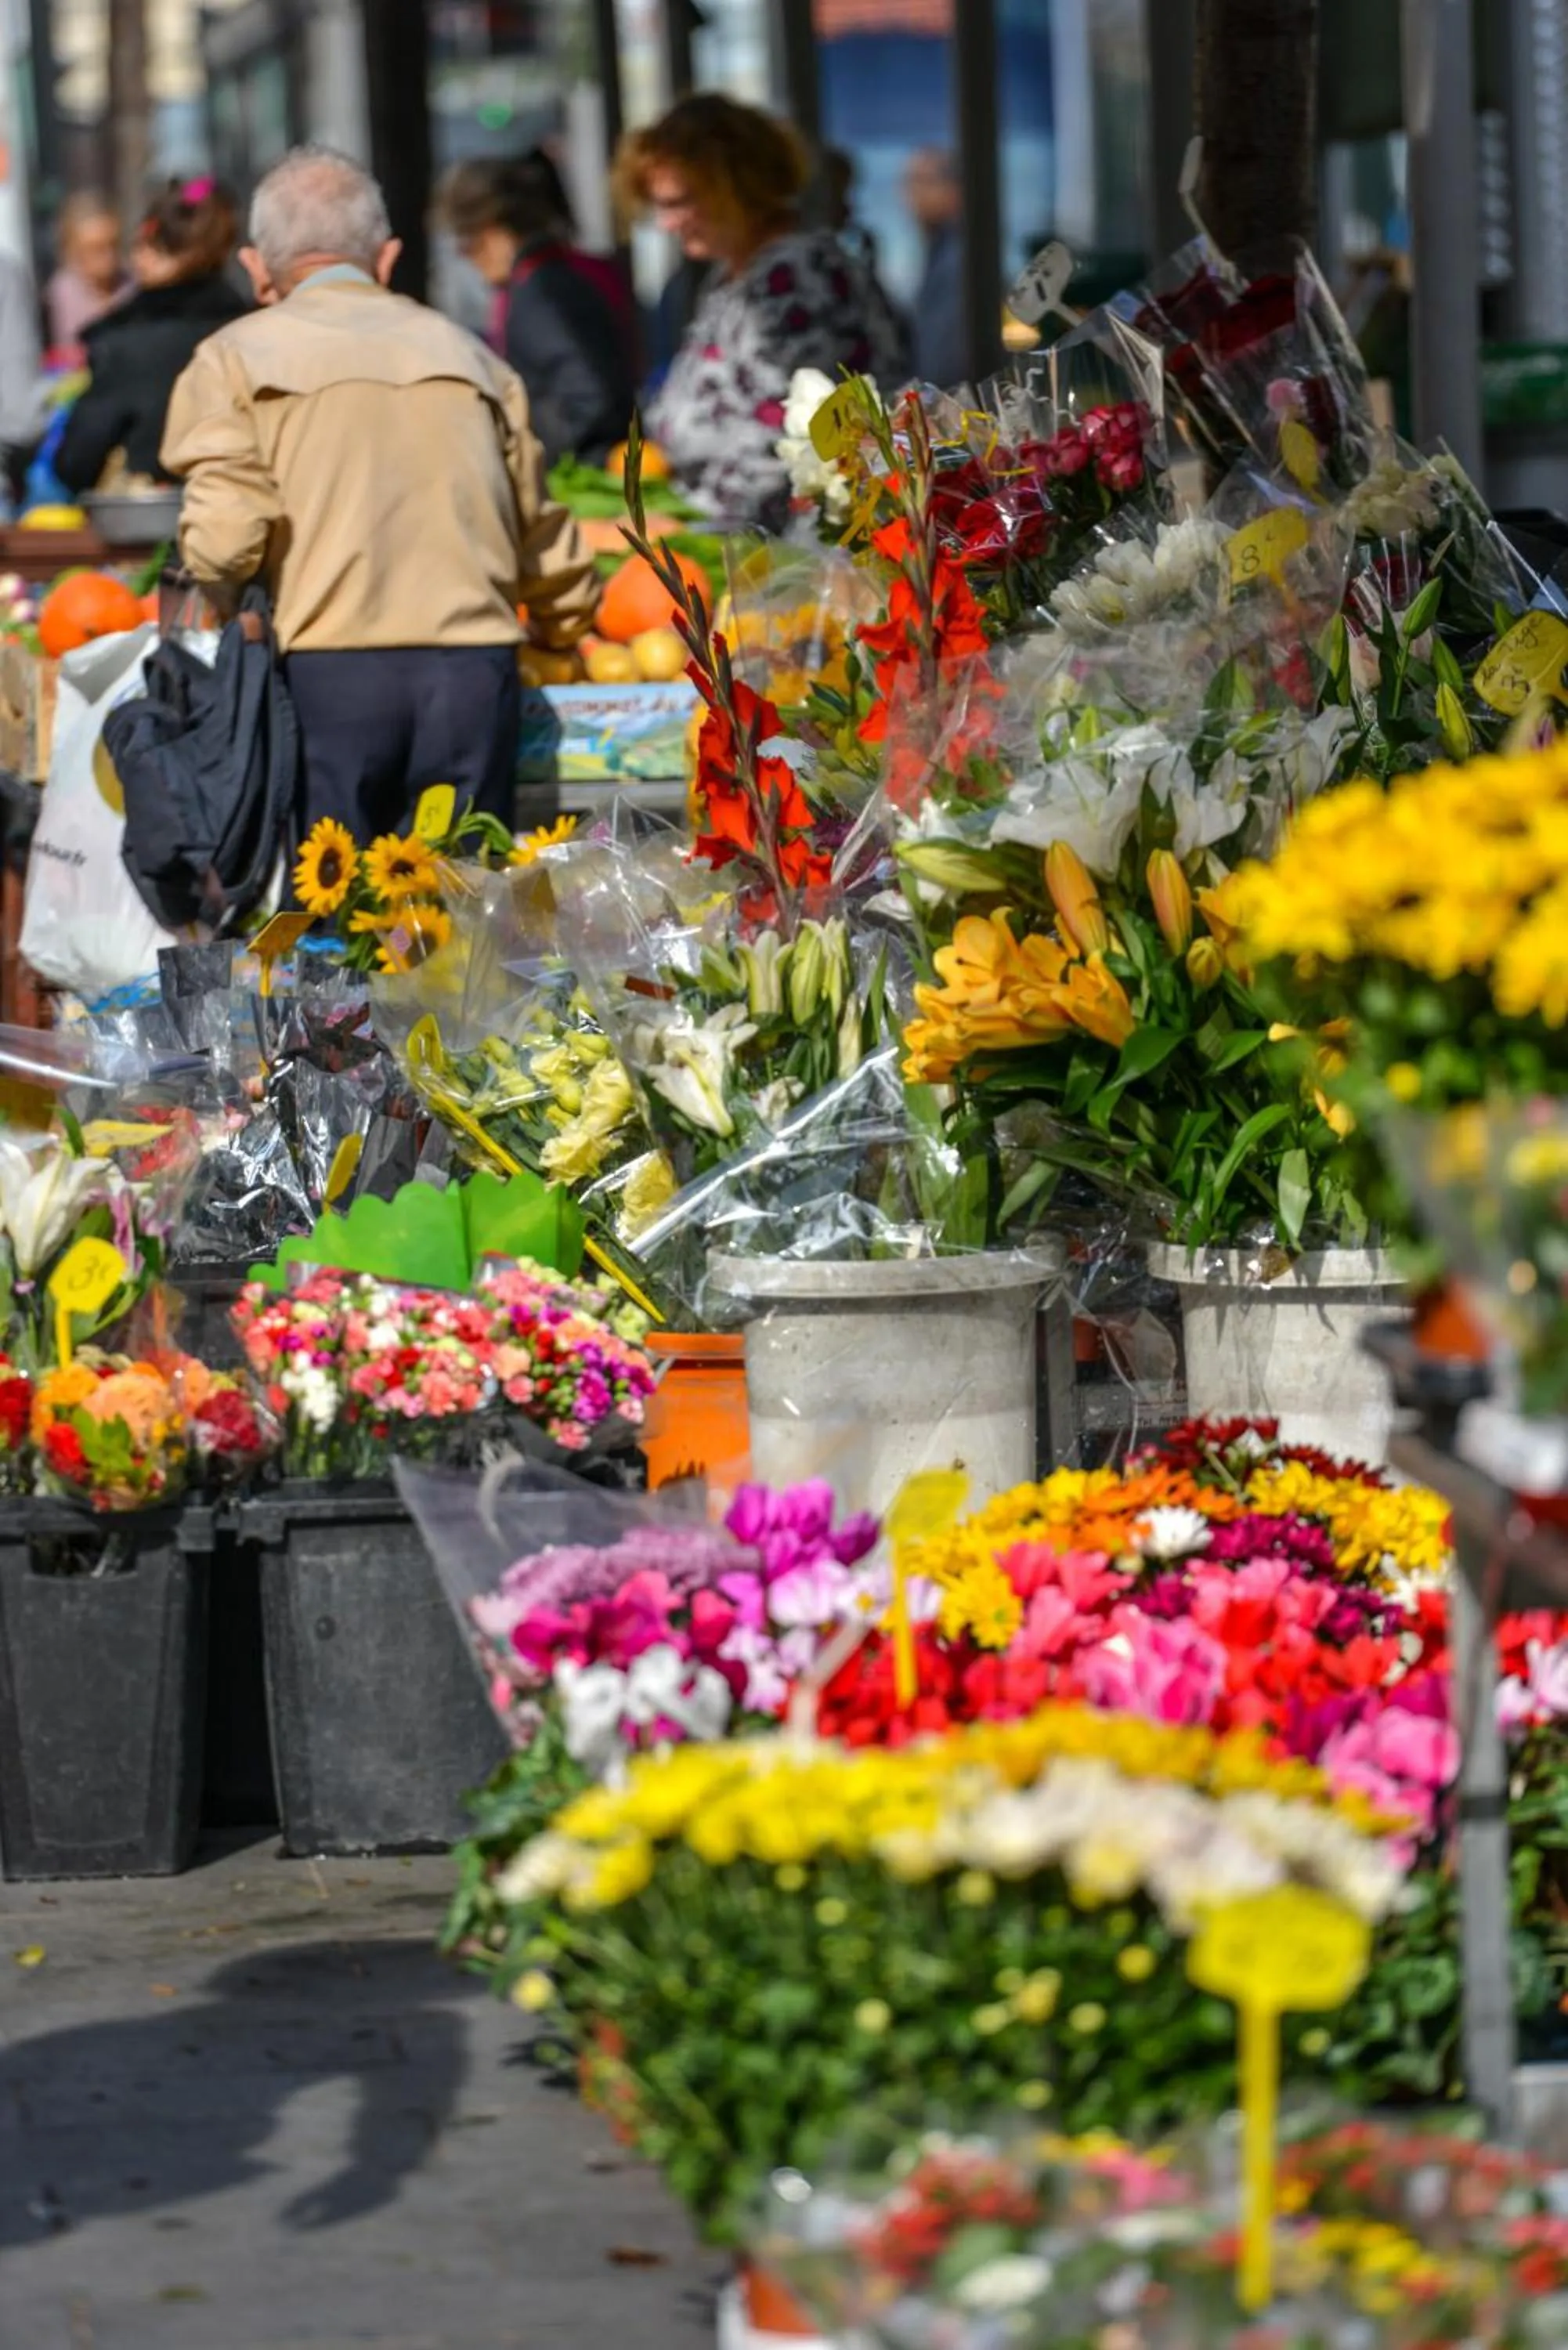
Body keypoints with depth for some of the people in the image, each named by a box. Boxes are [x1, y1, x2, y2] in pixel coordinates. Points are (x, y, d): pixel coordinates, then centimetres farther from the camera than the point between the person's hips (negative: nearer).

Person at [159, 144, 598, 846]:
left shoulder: (237, 359, 7)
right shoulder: (467, 355, 18)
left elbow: (225, 532, -7)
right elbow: (539, 532, 22)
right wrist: (567, 622, 40)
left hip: (327, 671, -3)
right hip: (474, 665, 3)